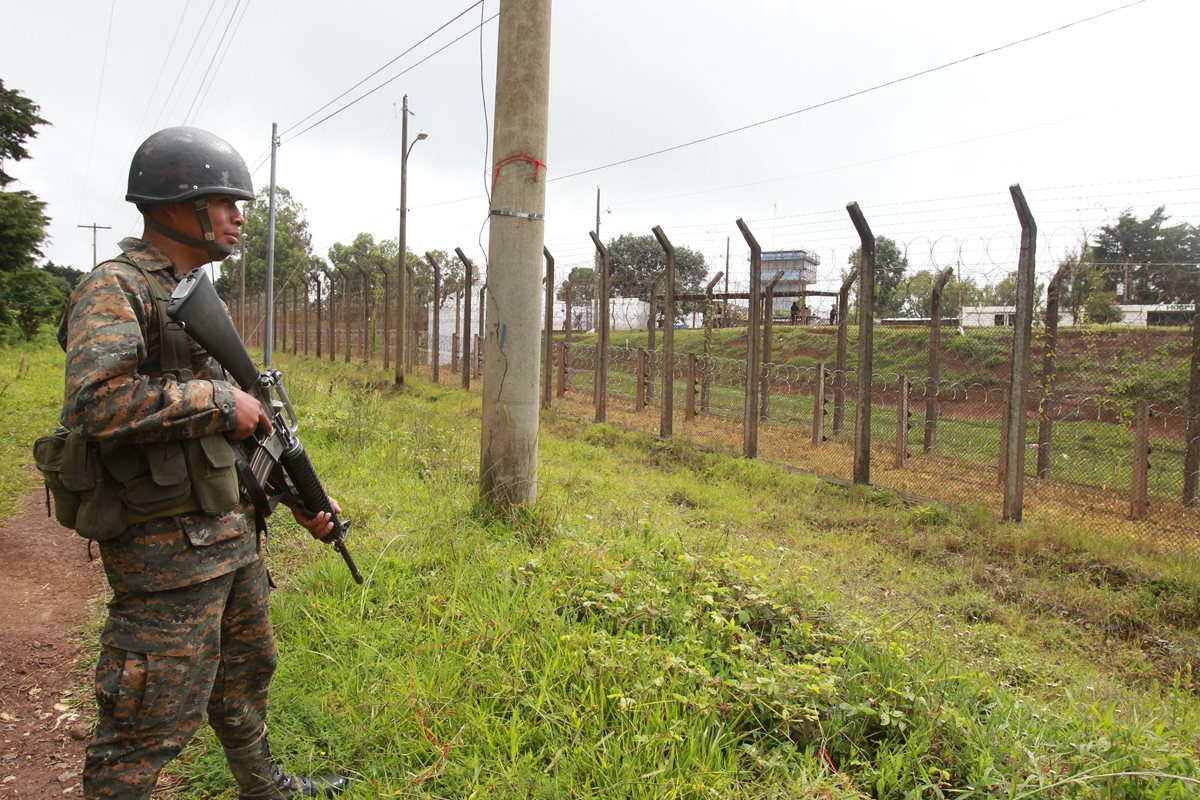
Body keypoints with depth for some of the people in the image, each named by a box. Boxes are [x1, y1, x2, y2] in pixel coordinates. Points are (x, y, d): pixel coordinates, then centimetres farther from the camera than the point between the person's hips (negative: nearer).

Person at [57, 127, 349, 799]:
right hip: (168, 549, -9)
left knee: (247, 672, 24)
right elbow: (95, 402, -31)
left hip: (233, 534, 9)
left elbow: (248, 423, 18)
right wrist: (218, 400, -22)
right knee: (155, 720, 1)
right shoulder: (115, 290, -13)